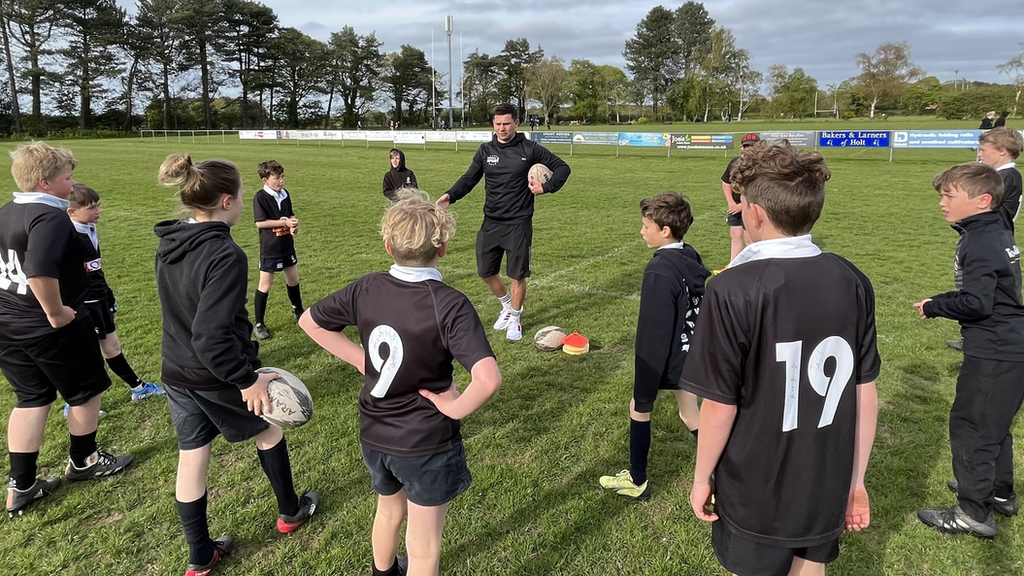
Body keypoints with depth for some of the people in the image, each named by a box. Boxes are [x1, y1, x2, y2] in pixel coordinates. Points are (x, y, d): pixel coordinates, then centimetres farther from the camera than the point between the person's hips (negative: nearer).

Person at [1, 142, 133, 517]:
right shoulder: (50, 217, -23)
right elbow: (39, 273, -37)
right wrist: (56, 313, -25)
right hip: (51, 328, -8)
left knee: (30, 399, 17)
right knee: (87, 391, 14)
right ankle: (83, 460, 33)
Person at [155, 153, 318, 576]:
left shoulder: (168, 246, 0)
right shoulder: (225, 256, -27)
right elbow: (211, 336, -32)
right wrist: (247, 379, -24)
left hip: (176, 374, 7)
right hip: (216, 377, -7)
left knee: (191, 460, 15)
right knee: (269, 429, 20)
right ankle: (290, 512, 41)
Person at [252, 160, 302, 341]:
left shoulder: (285, 194, 2)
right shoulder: (260, 197, -16)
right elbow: (260, 222, -20)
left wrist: (294, 225, -9)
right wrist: (285, 222, -23)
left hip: (287, 246, 6)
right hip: (269, 249, -6)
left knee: (293, 280, 19)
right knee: (265, 286, 2)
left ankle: (297, 311, 41)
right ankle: (259, 324, 13)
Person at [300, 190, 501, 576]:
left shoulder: (367, 288, -9)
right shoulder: (450, 305, -25)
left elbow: (309, 321, 6)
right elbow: (488, 380, -36)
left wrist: (360, 359, 4)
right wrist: (456, 409, -18)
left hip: (374, 435, 6)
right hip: (427, 443, -6)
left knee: (389, 511, 33)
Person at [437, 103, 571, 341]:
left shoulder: (530, 149, -4)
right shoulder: (485, 151, 3)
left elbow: (562, 167, 3)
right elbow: (469, 179, -1)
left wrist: (546, 187, -12)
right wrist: (450, 195, -19)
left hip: (519, 225, -3)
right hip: (491, 223, 4)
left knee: (517, 275, 3)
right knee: (486, 272, 9)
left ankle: (515, 319, 24)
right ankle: (507, 305, 37)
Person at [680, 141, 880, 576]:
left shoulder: (733, 290, -23)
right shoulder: (852, 282, -8)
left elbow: (720, 405, -18)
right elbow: (866, 393, -1)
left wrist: (701, 478, -2)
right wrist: (856, 479, 11)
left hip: (756, 495, -4)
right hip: (827, 487, 4)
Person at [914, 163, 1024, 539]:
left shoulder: (979, 243, -19)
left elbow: (976, 303, -23)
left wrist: (934, 307, -10)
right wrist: (942, 302, 12)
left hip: (993, 355, -10)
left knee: (969, 425, -1)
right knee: (992, 424, 23)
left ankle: (973, 512, 7)